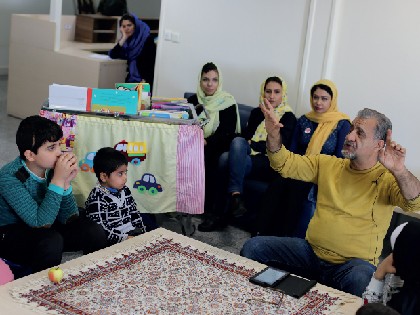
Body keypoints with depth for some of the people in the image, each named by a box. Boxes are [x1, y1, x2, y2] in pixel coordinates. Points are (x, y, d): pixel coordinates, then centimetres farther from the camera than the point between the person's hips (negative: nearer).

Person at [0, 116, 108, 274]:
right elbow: (41, 223, -34)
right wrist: (58, 180, -37)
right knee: (52, 241, -34)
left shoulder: (52, 167, -14)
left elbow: (69, 218, -9)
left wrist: (66, 183, -25)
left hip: (42, 227, 6)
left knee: (95, 233, -12)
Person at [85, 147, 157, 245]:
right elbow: (99, 229, -18)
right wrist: (124, 238, -20)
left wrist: (143, 232, 8)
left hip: (133, 233, 8)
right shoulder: (97, 198, -13)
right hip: (114, 241, -8)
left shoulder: (124, 190, 12)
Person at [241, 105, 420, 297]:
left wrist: (399, 171, -43)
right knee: (253, 247, -7)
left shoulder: (387, 178, -6)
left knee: (358, 281, -39)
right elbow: (285, 164, 8)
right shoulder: (328, 164, 10)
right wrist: (273, 136, -10)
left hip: (354, 262, -5)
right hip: (310, 251, 5)